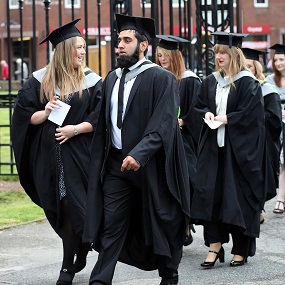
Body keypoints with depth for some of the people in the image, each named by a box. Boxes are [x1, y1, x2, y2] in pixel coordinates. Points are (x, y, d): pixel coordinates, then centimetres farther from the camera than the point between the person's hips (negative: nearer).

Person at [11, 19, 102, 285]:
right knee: (57, 210, 5)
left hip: (78, 154, -1)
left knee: (71, 208, -6)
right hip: (47, 156, 1)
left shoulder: (91, 81, 1)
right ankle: (79, 252, 25)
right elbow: (24, 115, 2)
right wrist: (45, 113, -16)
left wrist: (76, 128, -15)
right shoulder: (40, 80, 3)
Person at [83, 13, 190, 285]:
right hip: (116, 162, 5)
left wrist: (139, 154, -30)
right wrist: (100, 160, 12)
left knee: (160, 225, 9)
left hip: (150, 164, -5)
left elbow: (164, 123, -19)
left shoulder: (162, 79, -10)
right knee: (111, 225, -1)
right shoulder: (112, 79, 11)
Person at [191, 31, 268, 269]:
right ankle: (215, 245, 1)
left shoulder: (248, 83, -7)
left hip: (239, 149, -5)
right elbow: (199, 106, 18)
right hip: (213, 145, 5)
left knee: (238, 194, -1)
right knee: (209, 193, -3)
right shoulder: (210, 82, 11)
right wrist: (207, 114, -2)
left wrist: (226, 119, -14)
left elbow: (251, 115, -11)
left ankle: (241, 249, 10)